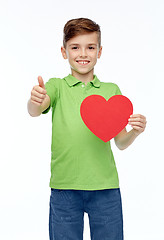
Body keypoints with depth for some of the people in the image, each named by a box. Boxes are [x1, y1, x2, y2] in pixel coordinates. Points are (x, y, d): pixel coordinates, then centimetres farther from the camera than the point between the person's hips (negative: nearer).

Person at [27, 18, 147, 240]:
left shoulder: (111, 90, 8)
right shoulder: (57, 86, 4)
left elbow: (120, 143, 7)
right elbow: (35, 111, -16)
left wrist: (135, 131, -14)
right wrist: (34, 100, -39)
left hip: (105, 187, 1)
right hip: (64, 187, -1)